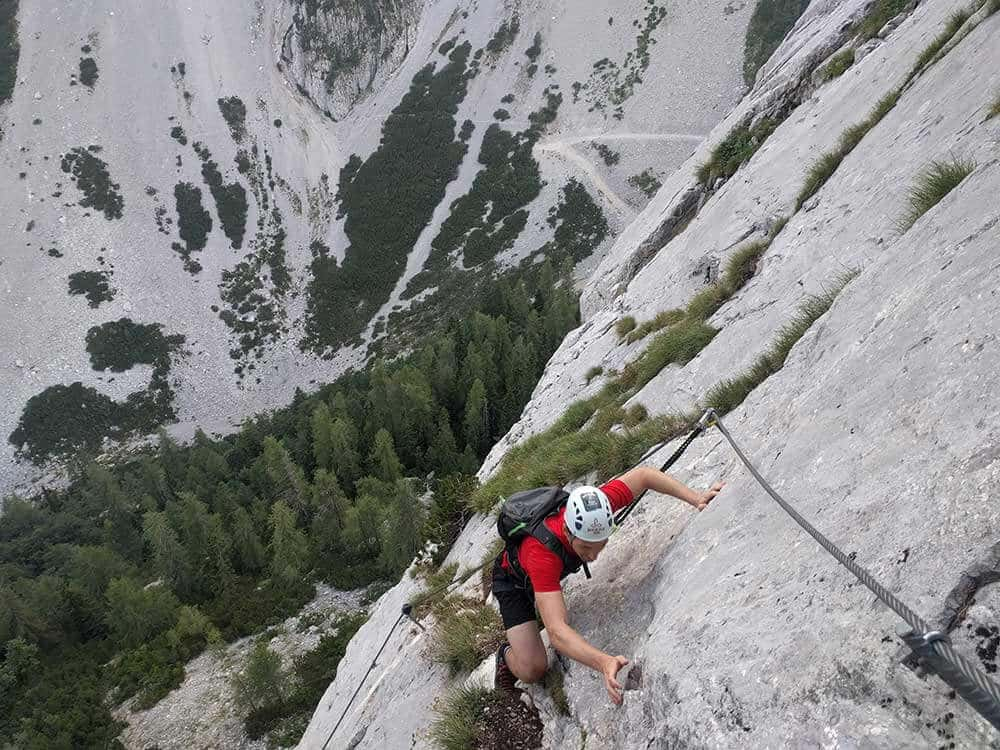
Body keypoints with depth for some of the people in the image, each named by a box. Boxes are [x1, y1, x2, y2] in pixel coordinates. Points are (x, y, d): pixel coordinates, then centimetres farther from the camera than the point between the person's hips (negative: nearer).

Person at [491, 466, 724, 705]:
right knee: (533, 670, -14)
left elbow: (642, 474, -20)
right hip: (513, 581, -5)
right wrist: (604, 663, -70)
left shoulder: (594, 508, -35)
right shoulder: (543, 554, -48)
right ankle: (508, 655, 18)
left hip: (548, 575, 5)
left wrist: (696, 498, -29)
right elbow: (556, 632, -54)